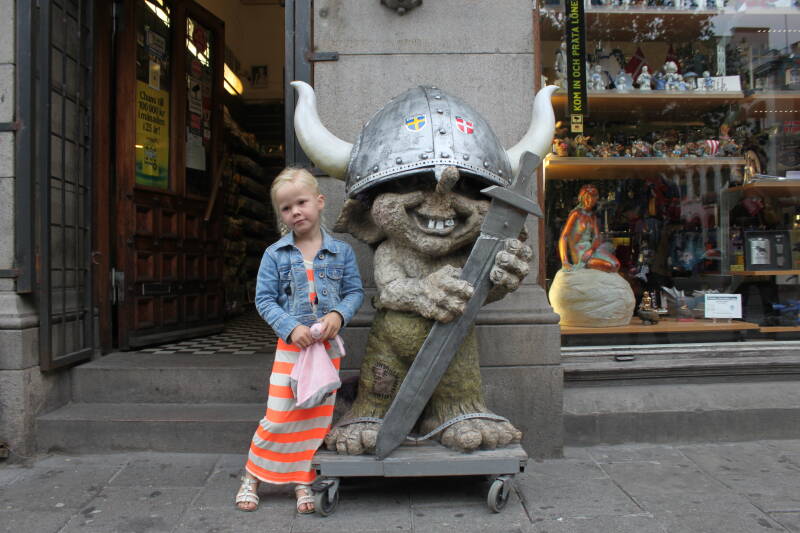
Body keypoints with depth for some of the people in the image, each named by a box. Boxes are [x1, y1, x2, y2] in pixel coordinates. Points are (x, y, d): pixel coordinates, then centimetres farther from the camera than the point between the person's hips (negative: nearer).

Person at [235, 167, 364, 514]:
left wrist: (338, 315, -16)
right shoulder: (275, 255, -1)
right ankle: (251, 476, 22)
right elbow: (264, 299, -3)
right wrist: (291, 327, -18)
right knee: (280, 417, -1)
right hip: (291, 345, -1)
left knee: (317, 418, 9)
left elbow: (355, 291, 4)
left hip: (328, 346, 2)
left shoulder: (341, 252, 1)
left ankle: (302, 482, 25)